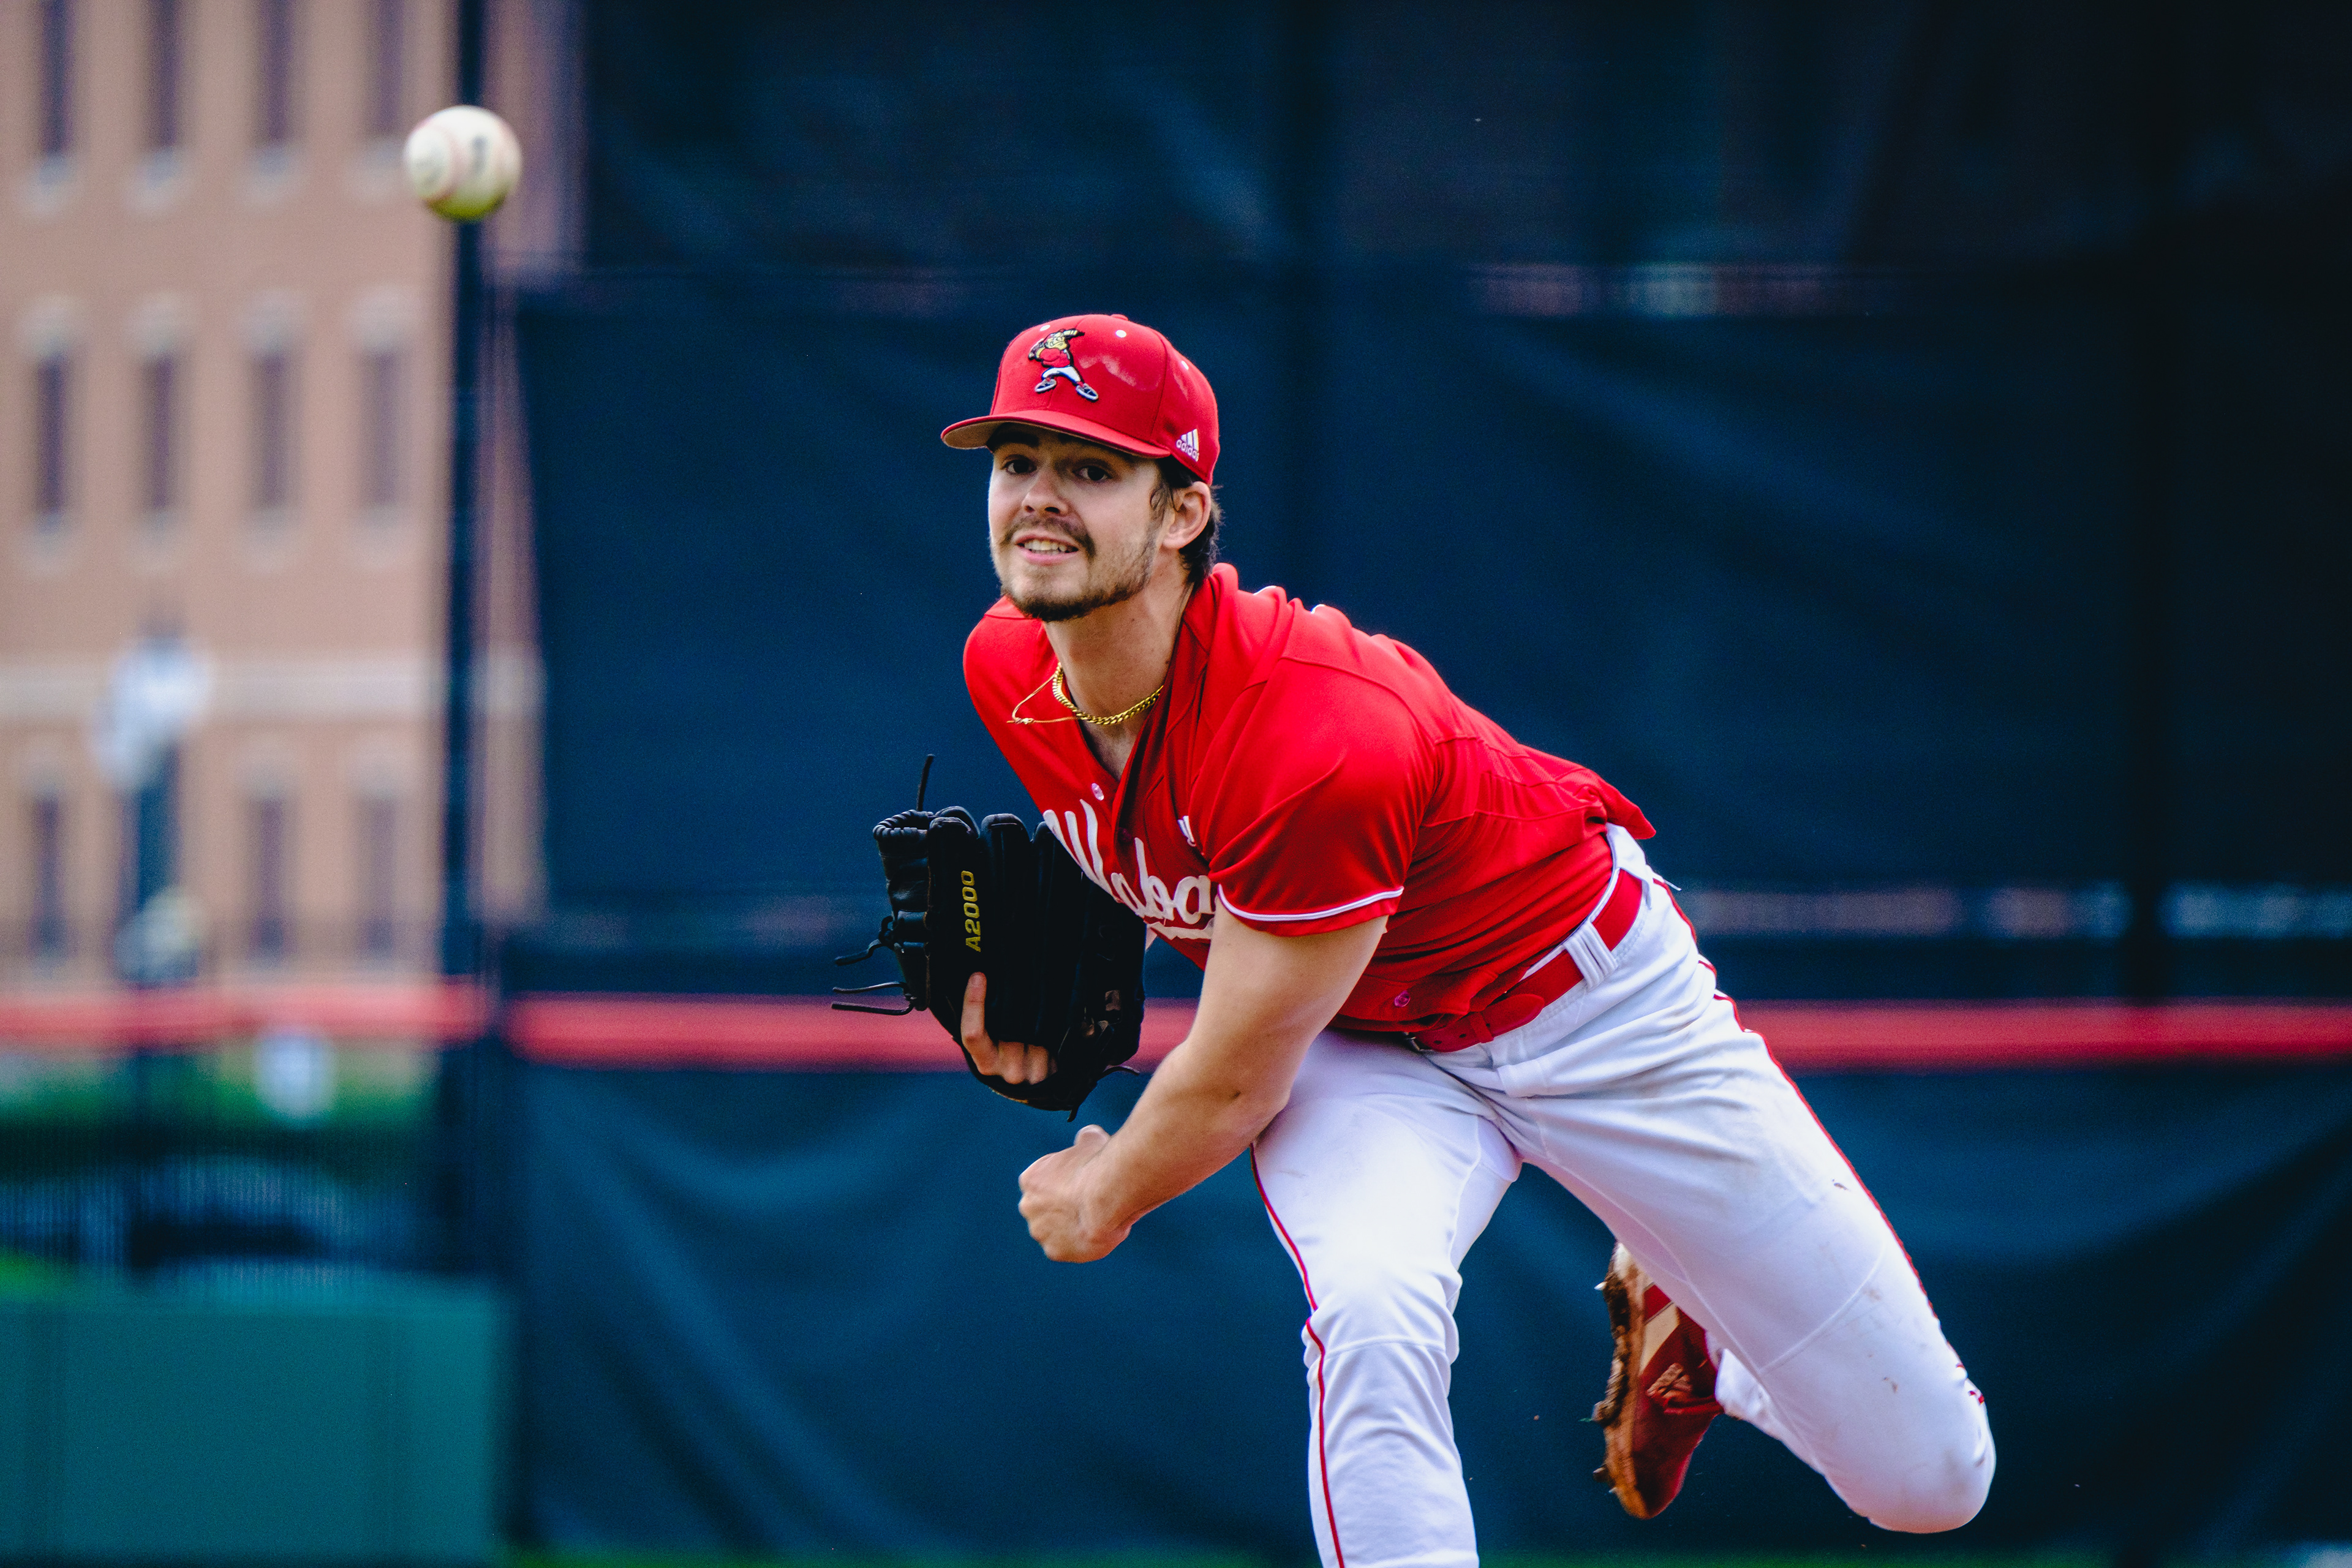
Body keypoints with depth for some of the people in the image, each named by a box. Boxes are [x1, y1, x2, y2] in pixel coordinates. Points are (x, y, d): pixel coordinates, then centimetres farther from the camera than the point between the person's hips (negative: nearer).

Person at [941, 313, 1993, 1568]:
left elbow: (1230, 1085, -25)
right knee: (1368, 1311, -34)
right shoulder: (1007, 666, -15)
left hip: (1588, 998, -4)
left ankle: (1677, 1317, 29)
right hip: (1360, 1046, 5)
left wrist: (1100, 1205, -7)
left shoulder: (1318, 734, -38)